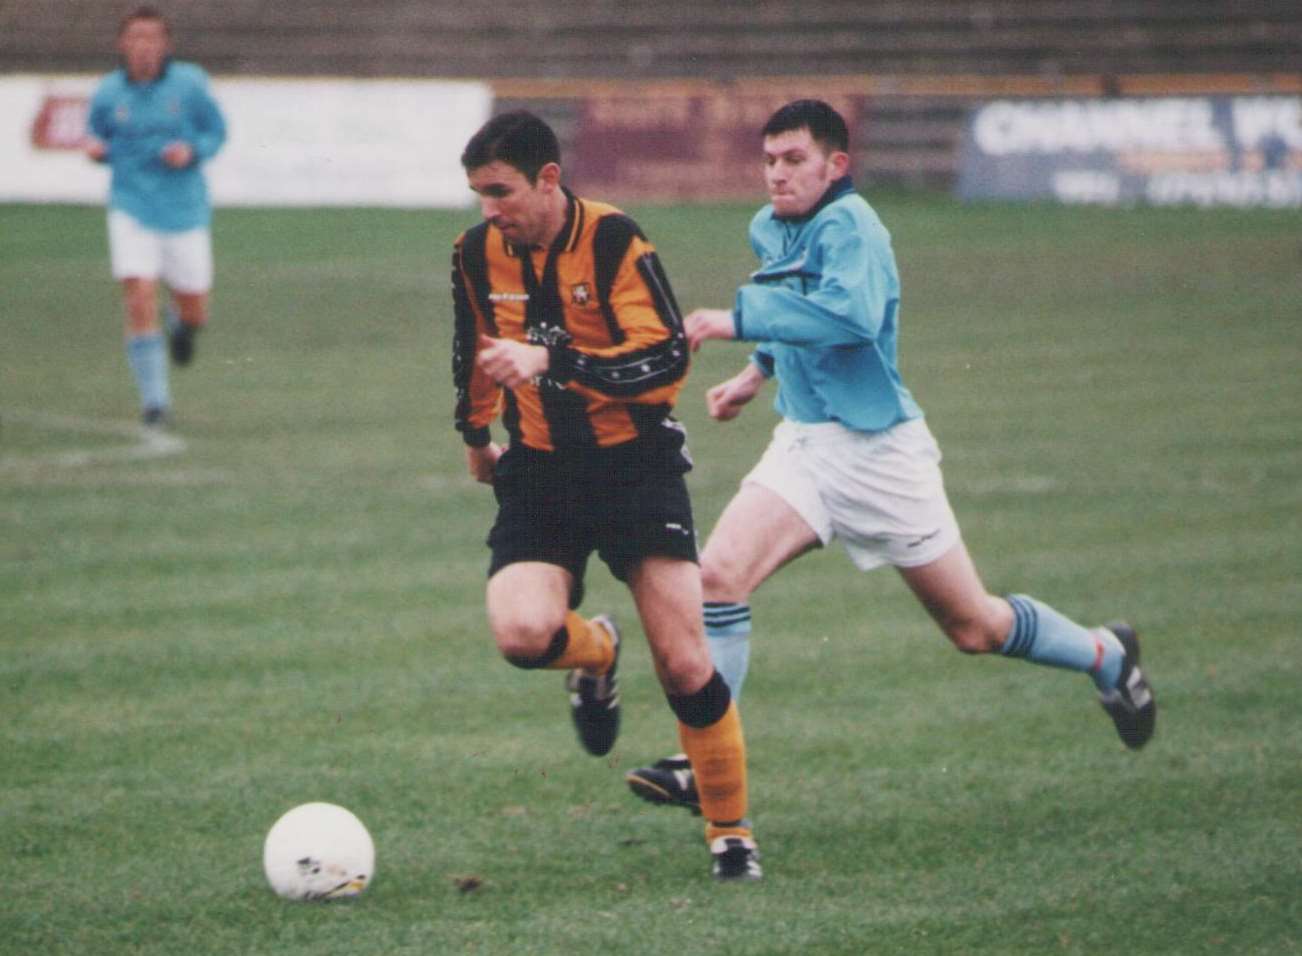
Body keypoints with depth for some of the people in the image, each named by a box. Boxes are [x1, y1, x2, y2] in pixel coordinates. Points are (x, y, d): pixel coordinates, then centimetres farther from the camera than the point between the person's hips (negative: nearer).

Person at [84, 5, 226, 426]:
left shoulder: (189, 84, -7)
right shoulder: (108, 93, -2)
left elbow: (216, 131, 4)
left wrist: (192, 151, -16)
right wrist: (96, 148, -10)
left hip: (185, 213, 0)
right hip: (132, 212, 0)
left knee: (194, 312, 8)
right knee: (139, 301, -16)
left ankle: (180, 321, 48)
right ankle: (154, 397, -5)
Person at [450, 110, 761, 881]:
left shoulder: (612, 240, -15)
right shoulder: (478, 254, 0)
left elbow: (667, 356, -24)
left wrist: (551, 361, -33)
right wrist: (475, 435, 32)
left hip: (635, 463, -3)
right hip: (539, 472, 4)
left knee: (684, 664, -7)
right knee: (522, 632, -23)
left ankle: (732, 834, 13)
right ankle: (596, 652, 15)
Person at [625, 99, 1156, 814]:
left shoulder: (849, 226, -18)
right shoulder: (770, 230, 8)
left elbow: (852, 313, -39)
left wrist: (739, 319, -38)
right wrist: (756, 373, 17)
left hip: (877, 450, -7)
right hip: (804, 444, 7)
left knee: (974, 628, 6)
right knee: (718, 574, -17)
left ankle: (1108, 659, 33)